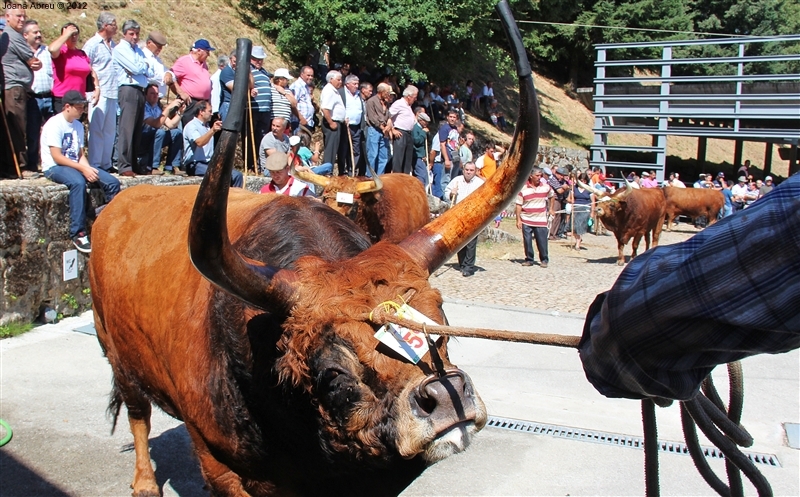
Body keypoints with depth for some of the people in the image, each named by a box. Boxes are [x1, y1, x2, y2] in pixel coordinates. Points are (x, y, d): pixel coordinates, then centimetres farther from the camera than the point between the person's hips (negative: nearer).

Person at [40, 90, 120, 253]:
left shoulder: (78, 125, 12)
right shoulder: (54, 124, -11)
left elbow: (80, 154, 9)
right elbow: (57, 157, -17)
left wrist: (88, 169, -11)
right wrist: (82, 168, -22)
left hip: (75, 166, 7)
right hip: (54, 168, -7)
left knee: (112, 182, -12)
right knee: (78, 182, -39)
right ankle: (78, 234, -37)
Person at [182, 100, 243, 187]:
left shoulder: (207, 126, 23)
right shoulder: (191, 126, -6)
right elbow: (199, 143, -27)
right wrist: (212, 131, -40)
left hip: (210, 163, 8)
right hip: (196, 165, -8)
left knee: (237, 175, -12)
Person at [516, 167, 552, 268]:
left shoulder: (546, 186, 2)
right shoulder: (523, 188, -5)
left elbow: (552, 195, 22)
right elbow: (519, 205, -4)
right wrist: (518, 219, -8)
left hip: (541, 220, 1)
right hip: (526, 221, -1)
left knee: (542, 241, 0)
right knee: (527, 241, 3)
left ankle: (544, 260, 11)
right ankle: (529, 259, 15)